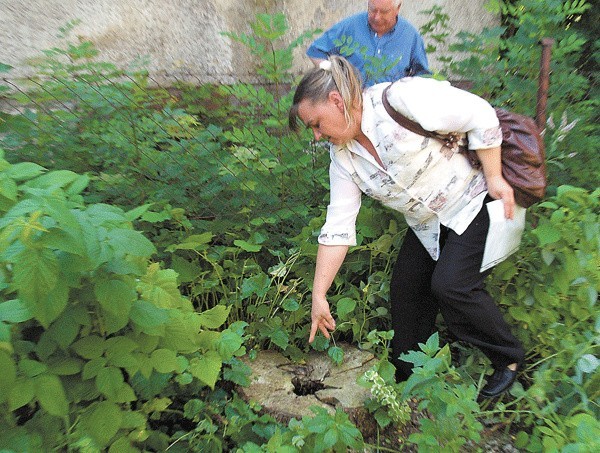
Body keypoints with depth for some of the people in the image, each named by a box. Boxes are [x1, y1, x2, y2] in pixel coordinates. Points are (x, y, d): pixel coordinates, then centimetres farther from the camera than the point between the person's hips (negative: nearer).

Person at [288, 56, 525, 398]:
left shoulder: (402, 98, -25)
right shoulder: (342, 155, -6)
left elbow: (481, 115, -17)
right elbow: (338, 225, -8)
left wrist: (494, 178, -16)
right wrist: (319, 295, -10)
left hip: (474, 203, -6)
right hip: (427, 225, 6)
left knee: (451, 285, -17)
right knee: (405, 286, 2)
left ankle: (509, 357, 13)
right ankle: (406, 374, 24)